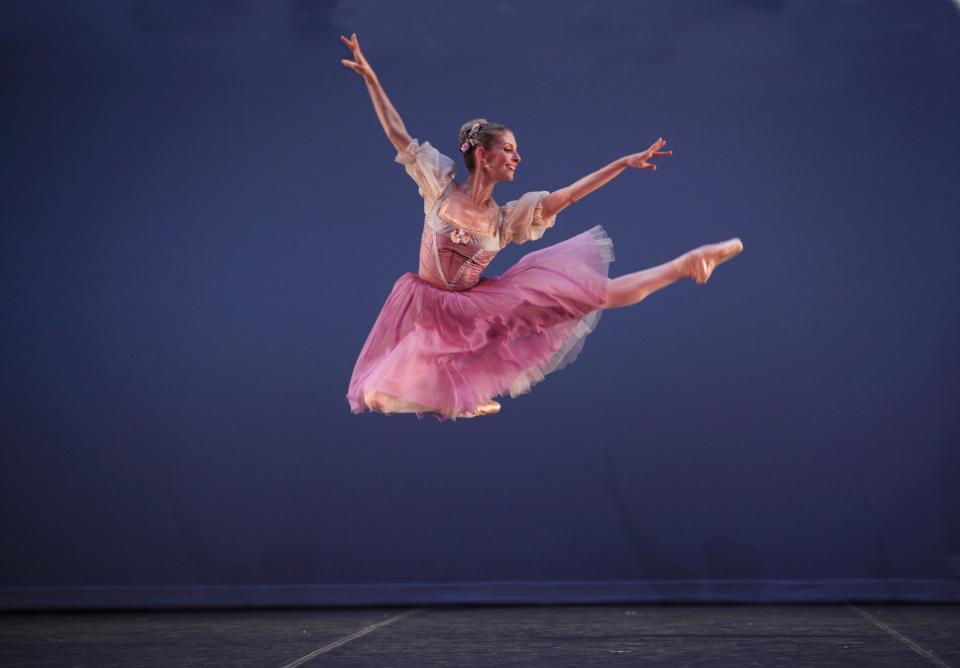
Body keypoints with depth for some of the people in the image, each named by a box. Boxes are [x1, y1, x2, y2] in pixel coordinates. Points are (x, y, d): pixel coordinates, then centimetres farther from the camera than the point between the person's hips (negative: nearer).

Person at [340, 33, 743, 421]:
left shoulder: (505, 217, -3)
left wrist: (624, 163, -10)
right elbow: (396, 134, -11)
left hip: (474, 306, 1)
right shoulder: (441, 186, -10)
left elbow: (567, 196, -5)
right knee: (377, 397, -16)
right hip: (428, 311, -1)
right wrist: (370, 78, -15)